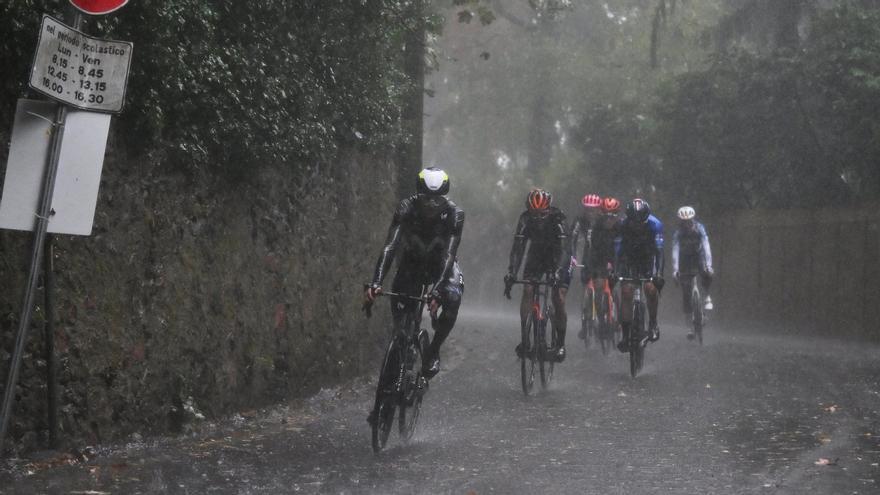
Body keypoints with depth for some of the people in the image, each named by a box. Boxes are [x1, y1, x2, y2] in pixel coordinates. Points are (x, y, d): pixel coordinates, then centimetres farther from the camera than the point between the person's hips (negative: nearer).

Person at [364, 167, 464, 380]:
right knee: (398, 303, -20)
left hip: (441, 264, -1)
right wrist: (375, 283, -47)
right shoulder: (406, 208, -26)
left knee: (453, 298, -30)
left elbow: (449, 255, -35)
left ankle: (433, 351, -11)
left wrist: (436, 291, -49)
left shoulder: (454, 214, -28)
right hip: (413, 263, 1)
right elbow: (390, 246, -34)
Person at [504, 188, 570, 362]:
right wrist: (511, 273, -37)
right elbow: (517, 247, -26)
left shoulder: (557, 218, -30)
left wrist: (557, 272, -52)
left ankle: (560, 343, -2)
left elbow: (563, 248, -38)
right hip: (536, 256, 3)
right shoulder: (525, 218, -22)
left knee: (559, 297, -14)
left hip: (558, 258, -3)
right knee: (527, 291, -16)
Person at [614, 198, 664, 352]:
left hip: (648, 258, -1)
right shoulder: (622, 225, -25)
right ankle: (625, 336, -8)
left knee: (651, 288, -23)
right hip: (629, 260, 1)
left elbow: (659, 250, -29)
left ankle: (653, 323, 2)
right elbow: (617, 251, -25)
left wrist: (659, 274, -38)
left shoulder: (655, 224, -27)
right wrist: (615, 273, -35)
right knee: (626, 292, -13)